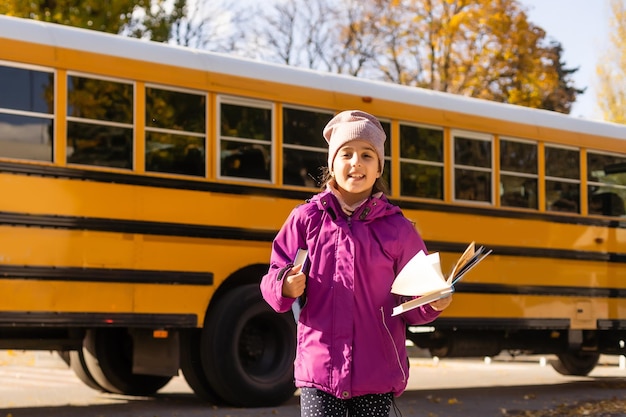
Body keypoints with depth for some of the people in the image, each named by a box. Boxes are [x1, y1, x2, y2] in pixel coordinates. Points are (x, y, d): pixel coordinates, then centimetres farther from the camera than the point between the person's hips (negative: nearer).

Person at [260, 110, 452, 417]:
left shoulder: (398, 229, 4)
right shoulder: (306, 219, 4)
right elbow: (273, 279, 7)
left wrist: (432, 303, -14)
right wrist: (285, 286, -15)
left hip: (378, 376, 0)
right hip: (318, 366, 0)